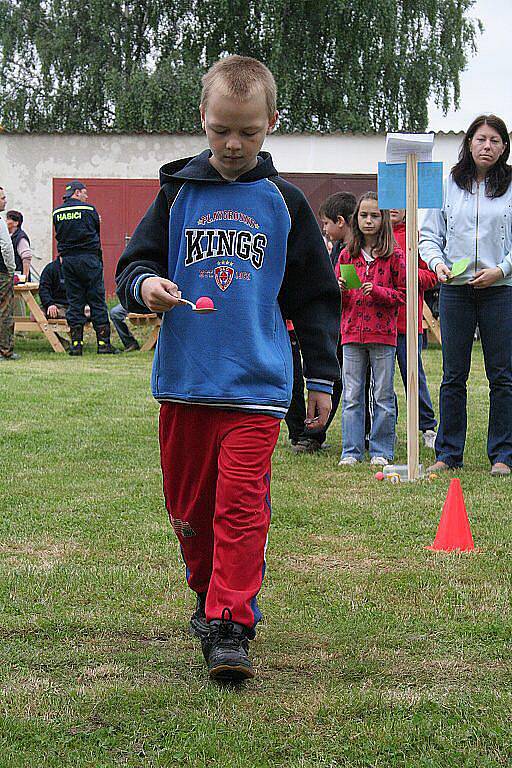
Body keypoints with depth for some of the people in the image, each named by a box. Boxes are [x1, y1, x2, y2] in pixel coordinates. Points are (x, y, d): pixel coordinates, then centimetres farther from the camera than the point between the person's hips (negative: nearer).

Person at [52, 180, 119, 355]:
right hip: (89, 259, -4)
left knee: (74, 302, 7)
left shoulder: (57, 213, 7)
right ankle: (103, 343, -1)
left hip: (67, 260, 4)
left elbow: (59, 236, 12)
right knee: (97, 301, 1)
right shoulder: (89, 209, -3)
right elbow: (96, 233, 7)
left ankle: (76, 344, 4)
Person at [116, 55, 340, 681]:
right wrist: (144, 285, -14)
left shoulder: (283, 202, 6)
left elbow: (315, 295, 12)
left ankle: (230, 625, -7)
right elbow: (132, 264, 10)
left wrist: (321, 376, 12)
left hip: (255, 386, -2)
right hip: (183, 381, 2)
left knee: (241, 505, -11)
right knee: (187, 505, 11)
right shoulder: (178, 192, 7)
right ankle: (211, 595, 32)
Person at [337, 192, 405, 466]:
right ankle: (351, 451, 9)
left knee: (383, 396, 3)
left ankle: (381, 451, 11)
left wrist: (378, 291, -13)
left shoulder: (394, 255, 1)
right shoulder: (347, 254, 10)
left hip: (383, 334, -2)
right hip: (352, 333, 2)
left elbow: (403, 294, 1)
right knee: (351, 397, 3)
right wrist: (340, 291, -7)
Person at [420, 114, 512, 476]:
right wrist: (438, 263, -8)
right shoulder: (448, 185, 7)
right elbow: (429, 234, 9)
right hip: (455, 288, 1)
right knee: (453, 375, 5)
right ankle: (449, 452, 13)